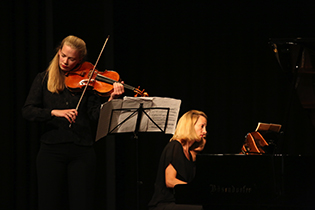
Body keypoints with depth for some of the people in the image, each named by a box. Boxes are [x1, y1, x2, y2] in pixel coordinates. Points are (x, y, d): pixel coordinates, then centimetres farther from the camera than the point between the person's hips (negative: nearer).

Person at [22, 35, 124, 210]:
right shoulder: (43, 80, 8)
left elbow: (95, 117, -3)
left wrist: (111, 99, -19)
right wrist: (54, 112, -18)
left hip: (82, 151, 0)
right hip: (52, 150, 0)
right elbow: (28, 111, -3)